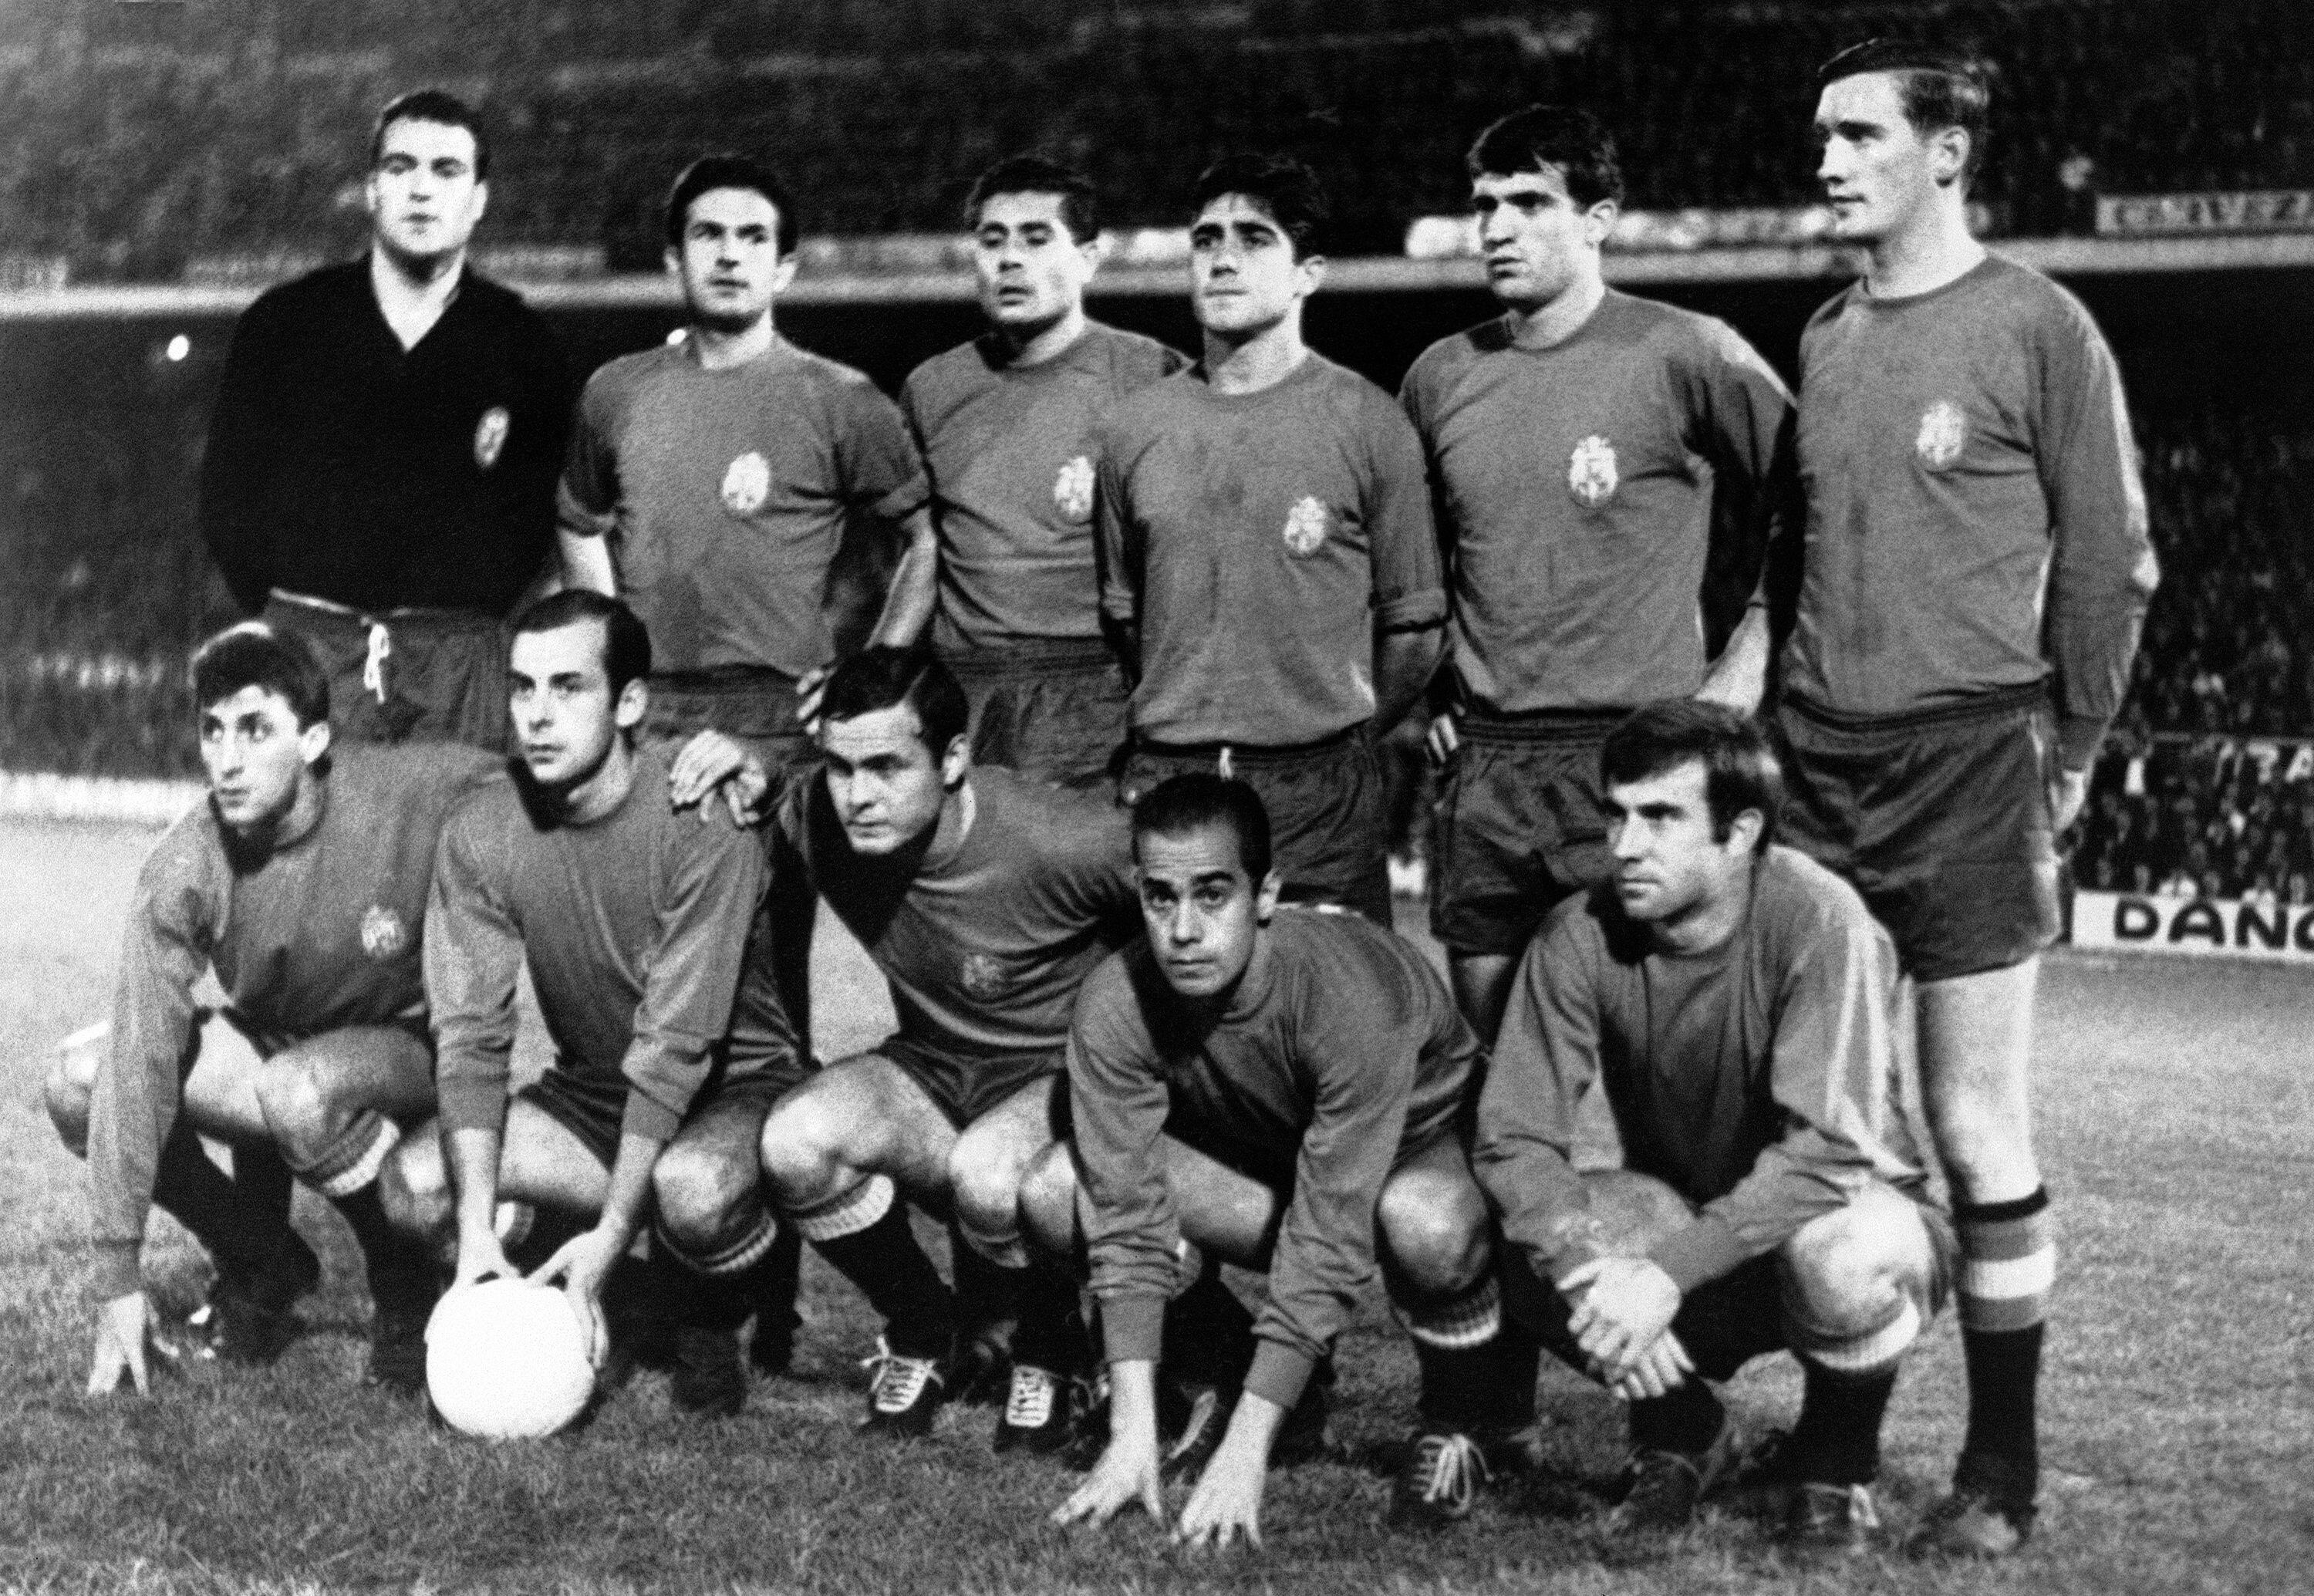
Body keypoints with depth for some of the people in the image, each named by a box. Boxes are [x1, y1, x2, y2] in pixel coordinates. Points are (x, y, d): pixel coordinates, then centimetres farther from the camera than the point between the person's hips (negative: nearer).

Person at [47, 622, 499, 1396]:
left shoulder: (419, 795, -26)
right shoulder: (184, 869, -20)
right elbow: (142, 1059, -22)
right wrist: (120, 1278, -23)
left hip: (406, 1051, -4)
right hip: (265, 1041, 4)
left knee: (298, 1093, -36)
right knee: (80, 1083, -17)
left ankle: (409, 1287, -8)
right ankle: (259, 1263, 5)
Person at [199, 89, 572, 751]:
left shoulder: (521, 343, 8)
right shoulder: (282, 323, 8)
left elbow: (538, 516, 9)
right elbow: (226, 492, 11)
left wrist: (470, 615, 1)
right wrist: (283, 612, 5)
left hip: (458, 656, 0)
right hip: (308, 642, 0)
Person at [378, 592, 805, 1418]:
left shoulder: (704, 825, -24)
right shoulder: (479, 833, -9)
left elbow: (672, 1047, -27)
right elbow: (469, 1036, -14)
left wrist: (608, 1236, -32)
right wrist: (477, 1230, -26)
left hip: (731, 1090, -4)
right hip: (588, 1093, 4)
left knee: (693, 1190, -37)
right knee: (415, 1185, -19)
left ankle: (705, 1321, -2)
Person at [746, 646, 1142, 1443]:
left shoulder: (1062, 843, -28)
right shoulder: (815, 823, -14)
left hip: (1064, 1071, -4)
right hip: (930, 1066, 5)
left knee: (987, 1176, -37)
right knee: (796, 1146, -26)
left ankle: (1048, 1354, -2)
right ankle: (922, 1339, 2)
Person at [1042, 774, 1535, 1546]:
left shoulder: (1352, 997, -38)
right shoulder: (1115, 1009, -26)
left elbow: (1327, 1241, -37)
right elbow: (1126, 1218, -24)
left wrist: (1244, 1450, -38)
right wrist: (1133, 1434, -30)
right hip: (1258, 1148, 4)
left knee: (1426, 1225, -41)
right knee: (1058, 1197, -20)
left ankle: (1458, 1424, -9)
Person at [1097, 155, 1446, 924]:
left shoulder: (1369, 425, -1)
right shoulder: (1134, 426, 8)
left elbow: (1413, 629, 3)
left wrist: (1339, 737, 6)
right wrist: (1181, 721, 12)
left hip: (1323, 791, -3)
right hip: (1163, 781, 3)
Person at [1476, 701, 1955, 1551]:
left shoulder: (1820, 923, -26)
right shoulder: (1582, 937, -15)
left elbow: (1827, 1152, -32)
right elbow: (1513, 1139, -17)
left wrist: (1669, 1271, -41)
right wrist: (1590, 1268, -36)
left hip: (1843, 1207, -3)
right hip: (1683, 1216, 3)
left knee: (1845, 1262, -38)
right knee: (1540, 1251, -28)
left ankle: (1836, 1456, -2)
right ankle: (1679, 1432, 5)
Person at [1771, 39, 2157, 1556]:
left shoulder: (2037, 326, -3)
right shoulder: (1823, 337, 13)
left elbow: (2111, 562, -2)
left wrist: (2065, 755, -2)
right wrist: (1770, 693, 12)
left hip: (1967, 765, -5)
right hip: (1816, 764, 5)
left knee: (1978, 1131, -2)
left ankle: (2003, 1466, 8)